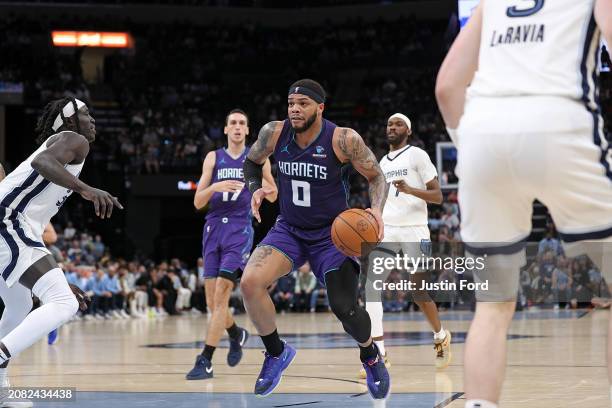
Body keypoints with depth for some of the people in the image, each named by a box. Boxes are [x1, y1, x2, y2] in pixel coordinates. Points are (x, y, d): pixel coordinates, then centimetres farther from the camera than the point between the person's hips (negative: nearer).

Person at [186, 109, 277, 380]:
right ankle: (237, 334, 35)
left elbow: (273, 196, 13)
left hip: (240, 230, -3)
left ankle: (205, 361, -16)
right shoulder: (213, 158, 9)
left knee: (221, 294, -17)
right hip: (213, 228, 3)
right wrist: (215, 187, -16)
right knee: (212, 300, 4)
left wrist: (260, 179, -8)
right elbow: (198, 202, 4)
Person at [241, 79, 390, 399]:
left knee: (345, 309, -12)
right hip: (289, 229, 3)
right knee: (250, 282, -22)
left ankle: (370, 355, 25)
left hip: (332, 233, -3)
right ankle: (276, 352, 2)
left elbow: (377, 177, -7)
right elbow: (252, 162, 12)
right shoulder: (274, 133, -9)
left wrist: (377, 209, -26)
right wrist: (255, 188, -8)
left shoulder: (343, 139, -19)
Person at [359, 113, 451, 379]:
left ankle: (441, 336, 30)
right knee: (371, 287, -13)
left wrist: (410, 189, -23)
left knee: (419, 293, 0)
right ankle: (380, 356, -15)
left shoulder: (417, 155, -2)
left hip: (414, 232, -5)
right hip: (386, 230, 5)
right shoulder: (383, 162, 18)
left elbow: (437, 196, -7)